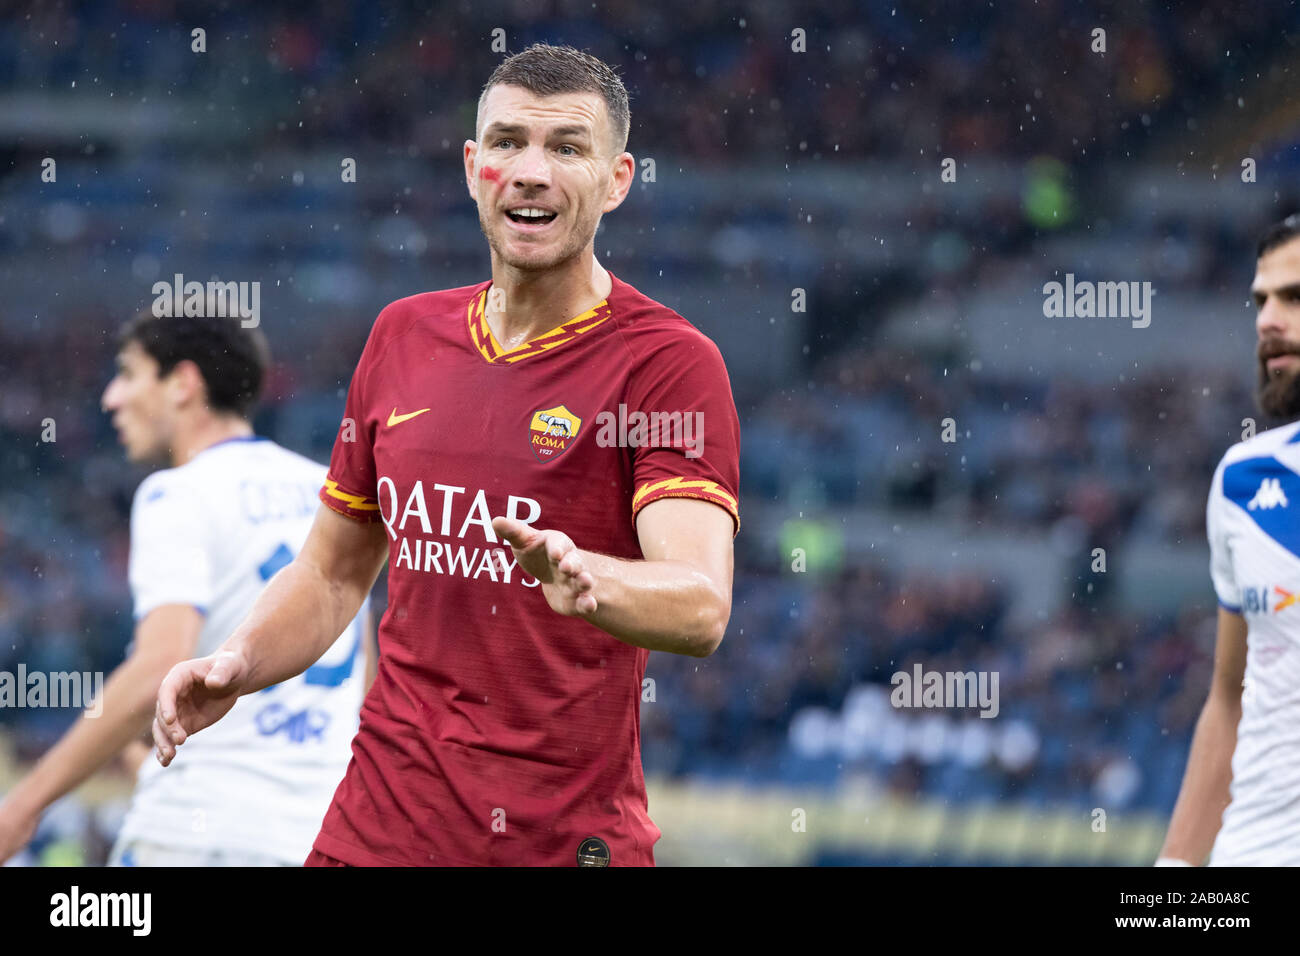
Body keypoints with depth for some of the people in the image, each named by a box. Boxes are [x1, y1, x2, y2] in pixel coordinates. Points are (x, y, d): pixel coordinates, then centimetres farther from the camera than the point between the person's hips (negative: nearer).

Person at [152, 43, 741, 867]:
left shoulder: (670, 362, -9)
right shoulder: (404, 336, 9)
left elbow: (702, 609, -23)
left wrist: (590, 582, -43)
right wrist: (240, 664, 0)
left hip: (570, 837, -5)